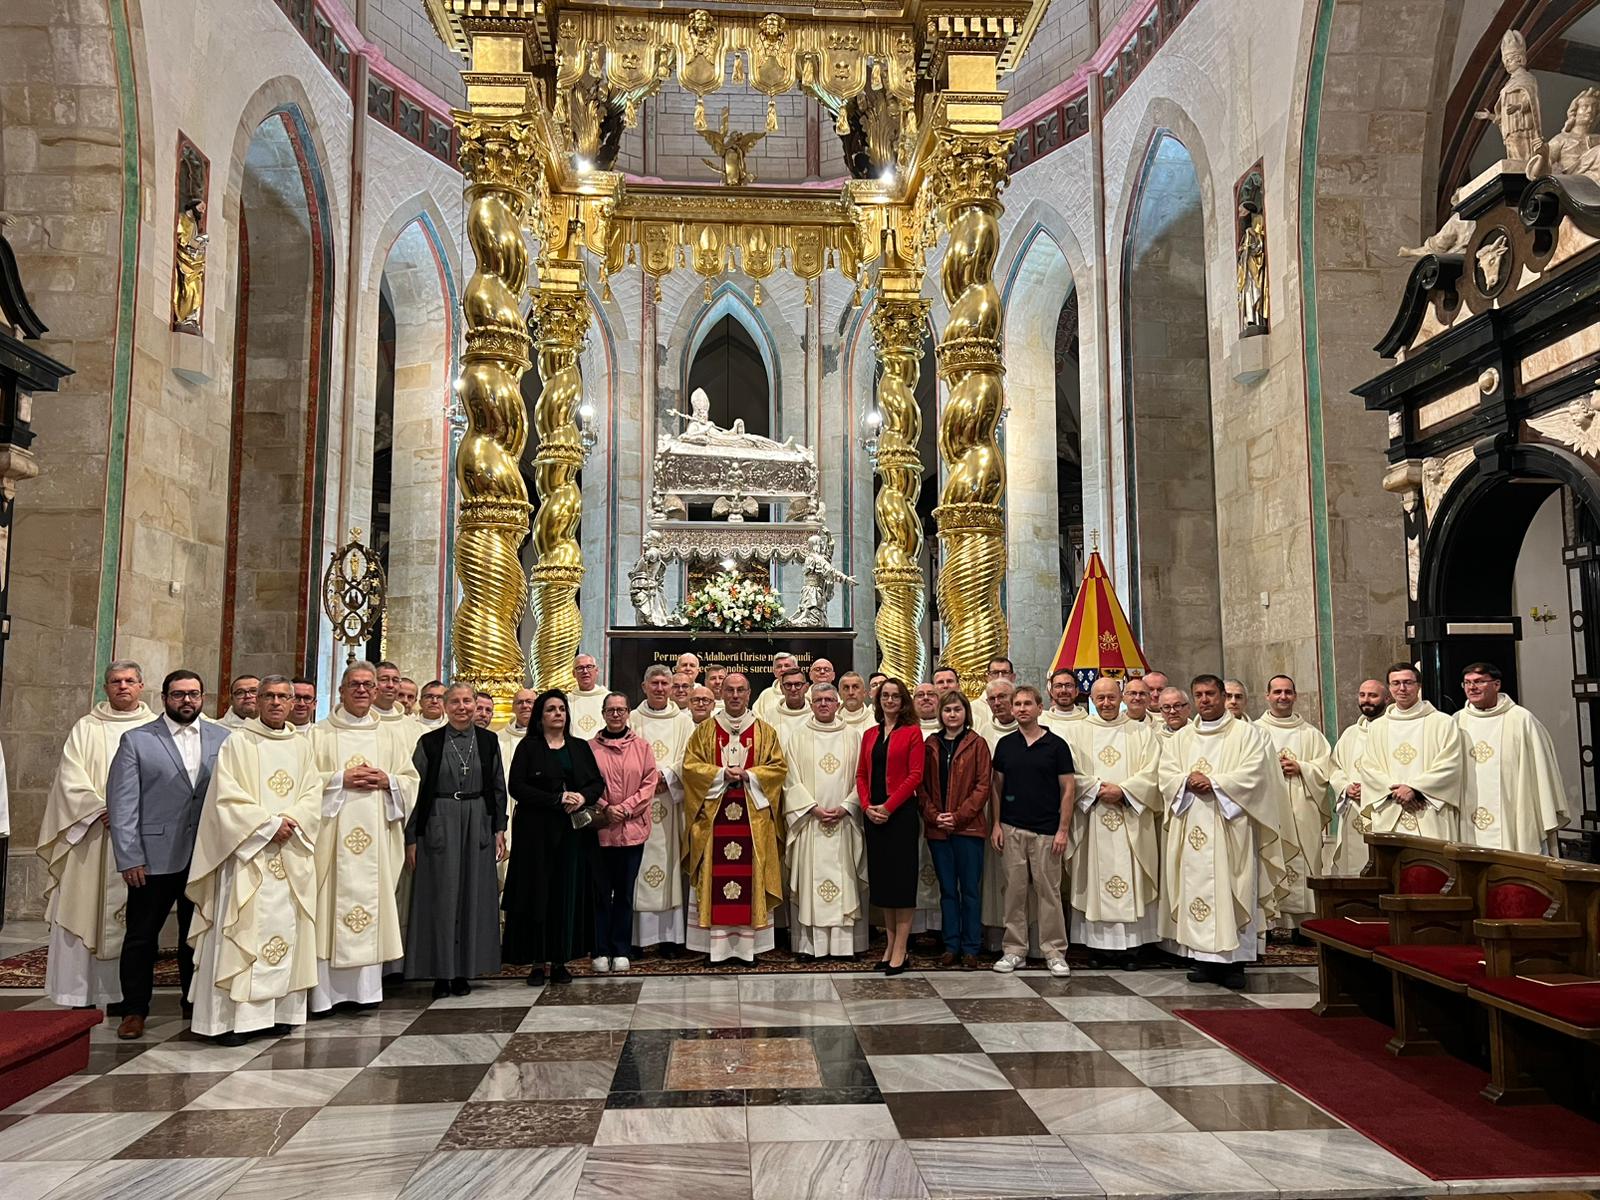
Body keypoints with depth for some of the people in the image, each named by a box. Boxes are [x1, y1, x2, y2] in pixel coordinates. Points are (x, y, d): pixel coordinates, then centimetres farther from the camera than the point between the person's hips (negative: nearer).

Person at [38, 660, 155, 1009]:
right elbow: (71, 780, 0)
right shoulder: (86, 728, 9)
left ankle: (122, 994, 5)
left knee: (132, 915, -1)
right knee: (84, 911, -1)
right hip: (91, 838, 0)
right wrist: (102, 811, -14)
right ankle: (81, 997, 5)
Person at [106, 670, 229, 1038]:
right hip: (154, 856, -2)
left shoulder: (223, 738, 6)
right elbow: (122, 803, -3)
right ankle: (134, 1010, 20)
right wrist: (129, 858, -8)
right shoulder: (136, 740, 1)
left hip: (207, 854, 2)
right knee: (141, 937, 6)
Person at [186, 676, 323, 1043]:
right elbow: (228, 797, -7)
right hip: (248, 851, -4)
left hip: (291, 856, 4)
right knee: (242, 929, -6)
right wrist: (269, 824, -13)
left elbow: (313, 796, 8)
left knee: (285, 928, 3)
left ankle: (277, 1009, 9)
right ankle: (232, 1016, -2)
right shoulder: (238, 742, 1)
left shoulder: (302, 746, 13)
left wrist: (290, 821, -11)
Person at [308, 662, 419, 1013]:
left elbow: (412, 780, 12)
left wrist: (387, 781, -6)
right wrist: (341, 779, -12)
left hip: (377, 836, 2)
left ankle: (366, 987, 8)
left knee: (372, 900, 1)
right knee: (331, 904, -5)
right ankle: (325, 988, 2)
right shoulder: (319, 733, 7)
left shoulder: (393, 733, 14)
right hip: (333, 834, -2)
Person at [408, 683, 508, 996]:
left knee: (473, 896, 5)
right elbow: (417, 791, 0)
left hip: (478, 826, 2)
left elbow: (498, 787, 8)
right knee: (440, 897, 1)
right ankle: (441, 972, 10)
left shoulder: (488, 740, 5)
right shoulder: (429, 743, -1)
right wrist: (412, 838, -3)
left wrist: (499, 830, 3)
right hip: (439, 826, -2)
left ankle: (463, 971, 15)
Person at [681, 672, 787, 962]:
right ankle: (716, 944, 4)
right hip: (714, 815, 0)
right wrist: (723, 774, -12)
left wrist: (747, 775, -11)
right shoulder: (705, 730, 9)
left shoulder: (765, 731, 10)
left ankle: (748, 943, 5)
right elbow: (690, 765, 1)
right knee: (715, 878, -2)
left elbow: (779, 767, 3)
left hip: (753, 816, 0)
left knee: (751, 876, -1)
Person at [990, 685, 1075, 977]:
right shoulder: (1005, 744, 7)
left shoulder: (1056, 745, -1)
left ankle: (1054, 952, 11)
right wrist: (996, 824, 2)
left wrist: (1063, 829, -7)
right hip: (1011, 830, 3)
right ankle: (1014, 950, 15)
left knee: (1048, 892, 1)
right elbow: (997, 787, 10)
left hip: (1046, 830, -2)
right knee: (1015, 891, 6)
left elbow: (1068, 789, -1)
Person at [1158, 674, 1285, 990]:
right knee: (1196, 889, 1)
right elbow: (1166, 775, 8)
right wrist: (1188, 782, -12)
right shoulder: (1180, 738, 17)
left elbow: (1253, 773, -7)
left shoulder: (1247, 734, 5)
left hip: (1230, 828, -3)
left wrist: (1214, 783, -14)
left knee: (1233, 891, -5)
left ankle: (1235, 961, 0)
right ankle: (1204, 958, 7)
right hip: (1192, 828, 4)